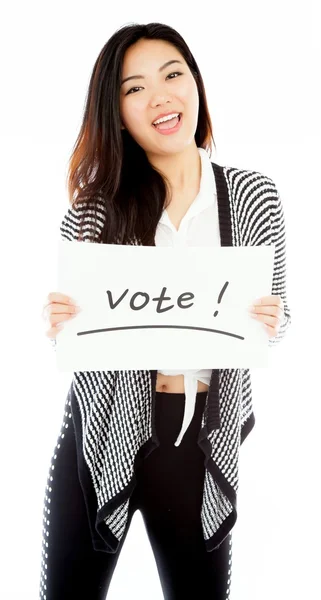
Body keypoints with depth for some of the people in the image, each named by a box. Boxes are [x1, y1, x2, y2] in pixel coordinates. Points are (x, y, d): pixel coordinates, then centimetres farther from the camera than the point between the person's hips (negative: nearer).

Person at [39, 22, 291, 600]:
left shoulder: (254, 195, -5)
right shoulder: (93, 209, -6)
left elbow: (275, 313, 5)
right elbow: (71, 326, 2)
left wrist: (270, 323, -17)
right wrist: (57, 324, -20)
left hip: (202, 441, 1)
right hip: (102, 435, 0)